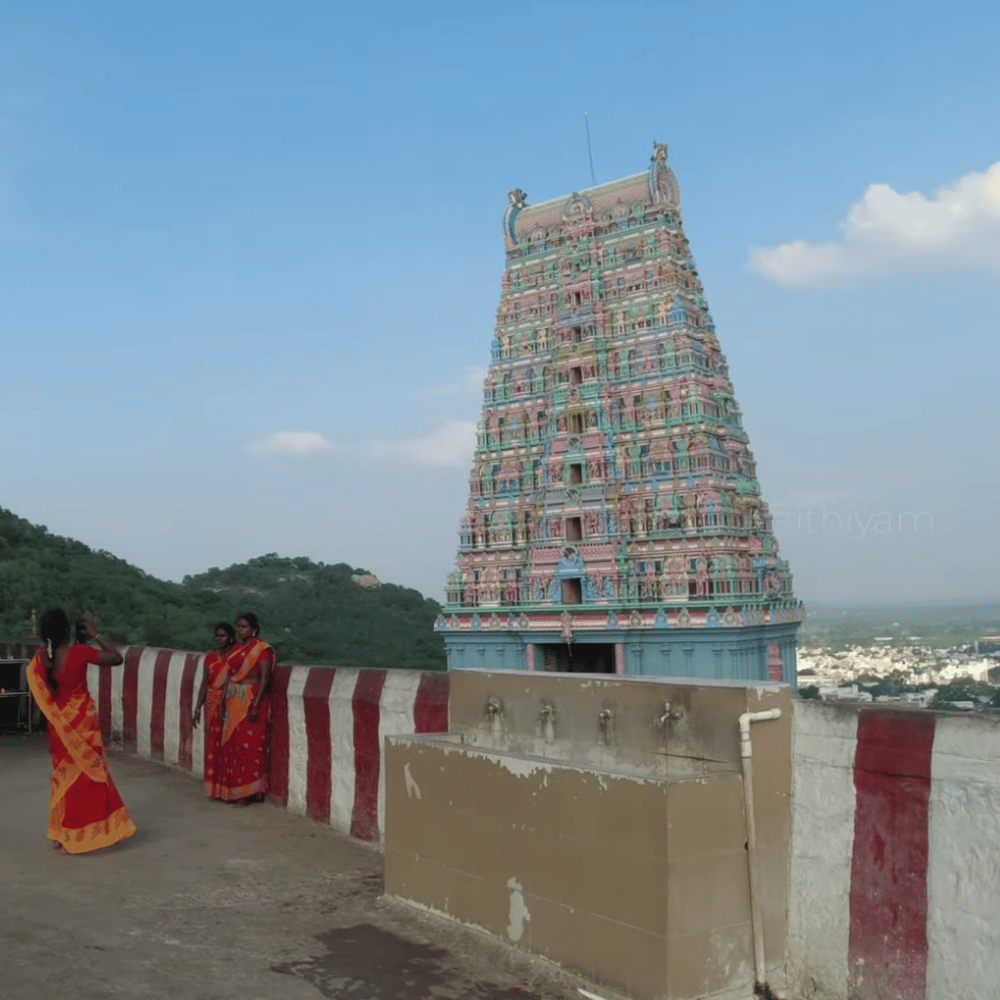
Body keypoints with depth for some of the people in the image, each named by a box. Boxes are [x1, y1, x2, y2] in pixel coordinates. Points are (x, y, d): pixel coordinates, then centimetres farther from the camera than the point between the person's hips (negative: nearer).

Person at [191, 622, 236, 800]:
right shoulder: (210, 658, 12)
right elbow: (204, 685, 15)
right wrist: (197, 709, 11)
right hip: (211, 706, 5)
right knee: (212, 745, 6)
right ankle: (214, 787, 14)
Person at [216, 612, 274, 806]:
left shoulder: (262, 649, -8)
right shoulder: (236, 649, 14)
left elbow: (265, 678, -14)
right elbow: (230, 677, 16)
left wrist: (256, 705, -20)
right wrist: (224, 703, 12)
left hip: (251, 701, -7)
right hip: (233, 702, 7)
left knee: (249, 746, -5)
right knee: (230, 745, 8)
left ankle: (246, 793, 0)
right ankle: (232, 791, 16)